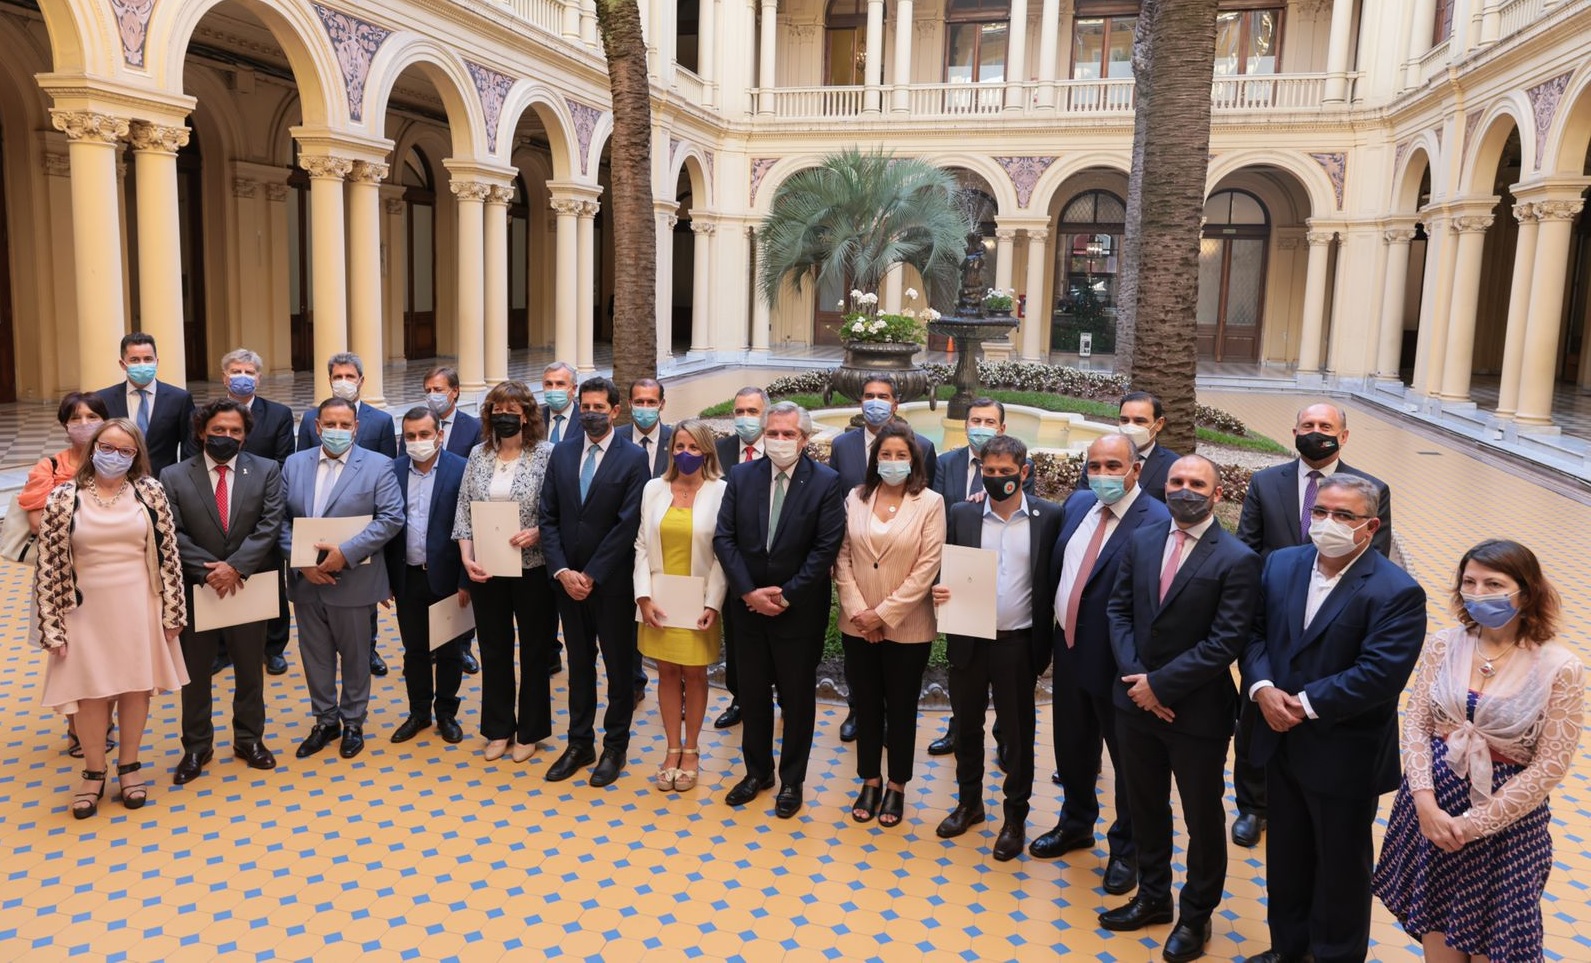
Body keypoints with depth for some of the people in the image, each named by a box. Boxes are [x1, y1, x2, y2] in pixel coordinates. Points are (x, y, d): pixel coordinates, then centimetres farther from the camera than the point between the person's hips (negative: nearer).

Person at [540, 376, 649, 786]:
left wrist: (591, 575, -15)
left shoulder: (633, 458, -8)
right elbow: (549, 517, 3)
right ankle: (579, 743, 27)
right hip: (567, 580, 4)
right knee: (579, 663, 14)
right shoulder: (561, 454, 5)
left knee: (619, 665, 8)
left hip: (612, 582, -4)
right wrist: (562, 571, -8)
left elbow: (627, 525, -13)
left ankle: (615, 746, 22)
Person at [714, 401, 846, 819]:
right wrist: (748, 592, -13)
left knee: (798, 698, 10)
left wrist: (786, 595, -15)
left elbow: (826, 548, -13)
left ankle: (792, 780, 25)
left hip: (799, 610, -3)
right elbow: (724, 538, -3)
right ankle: (757, 771, 32)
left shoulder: (826, 482, -10)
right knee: (752, 693, 15)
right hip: (749, 607, 3)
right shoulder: (741, 476, -1)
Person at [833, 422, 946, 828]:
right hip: (857, 624, 3)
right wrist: (858, 611, -9)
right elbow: (842, 558, 1)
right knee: (866, 704, 14)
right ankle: (870, 781, 30)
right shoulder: (855, 498, 1)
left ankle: (896, 786, 27)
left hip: (907, 626, -2)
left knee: (901, 707, 11)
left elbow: (927, 567, -12)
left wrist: (884, 613, -13)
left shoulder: (930, 502, -8)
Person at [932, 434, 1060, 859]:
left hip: (1018, 643, -2)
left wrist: (1045, 640, -8)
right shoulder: (962, 514, 0)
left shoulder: (1048, 517, -5)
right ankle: (969, 802, 35)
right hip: (967, 639, 2)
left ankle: (1015, 815, 27)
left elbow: (1054, 578, -2)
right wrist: (940, 590, -16)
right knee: (966, 725, 16)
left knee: (1018, 732, 10)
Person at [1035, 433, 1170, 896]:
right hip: (1069, 651, 7)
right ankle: (1076, 823, 45)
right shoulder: (1077, 504, 4)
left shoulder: (1158, 522, -20)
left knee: (1127, 759, 12)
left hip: (1117, 664, -7)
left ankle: (1126, 849, 32)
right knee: (1072, 748, 22)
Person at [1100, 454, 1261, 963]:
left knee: (1202, 819, 14)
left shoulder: (1237, 560, -15)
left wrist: (1160, 684, -18)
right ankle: (1152, 897, 41)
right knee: (1145, 806, 20)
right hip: (1136, 700, 5)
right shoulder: (1141, 540, 1)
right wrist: (1135, 677, -10)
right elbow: (1119, 610, 3)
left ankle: (1196, 916, 34)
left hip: (1197, 711, -5)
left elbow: (1226, 642, -19)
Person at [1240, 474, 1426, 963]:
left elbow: (1380, 674, -24)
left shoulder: (1397, 592, -17)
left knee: (1341, 866, 14)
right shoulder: (1281, 564, 1)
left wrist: (1306, 704, -22)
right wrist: (1263, 687, -15)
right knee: (1286, 854, 22)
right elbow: (1254, 631, 2)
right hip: (1282, 743, 6)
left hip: (1344, 758, -5)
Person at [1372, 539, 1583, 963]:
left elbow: (1548, 768, -12)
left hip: (1505, 818, -3)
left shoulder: (1560, 668, -14)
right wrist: (1425, 801, -14)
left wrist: (1474, 823, -13)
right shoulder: (1443, 644, -5)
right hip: (1433, 803, 3)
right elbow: (1416, 723, -2)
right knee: (1434, 918, 16)